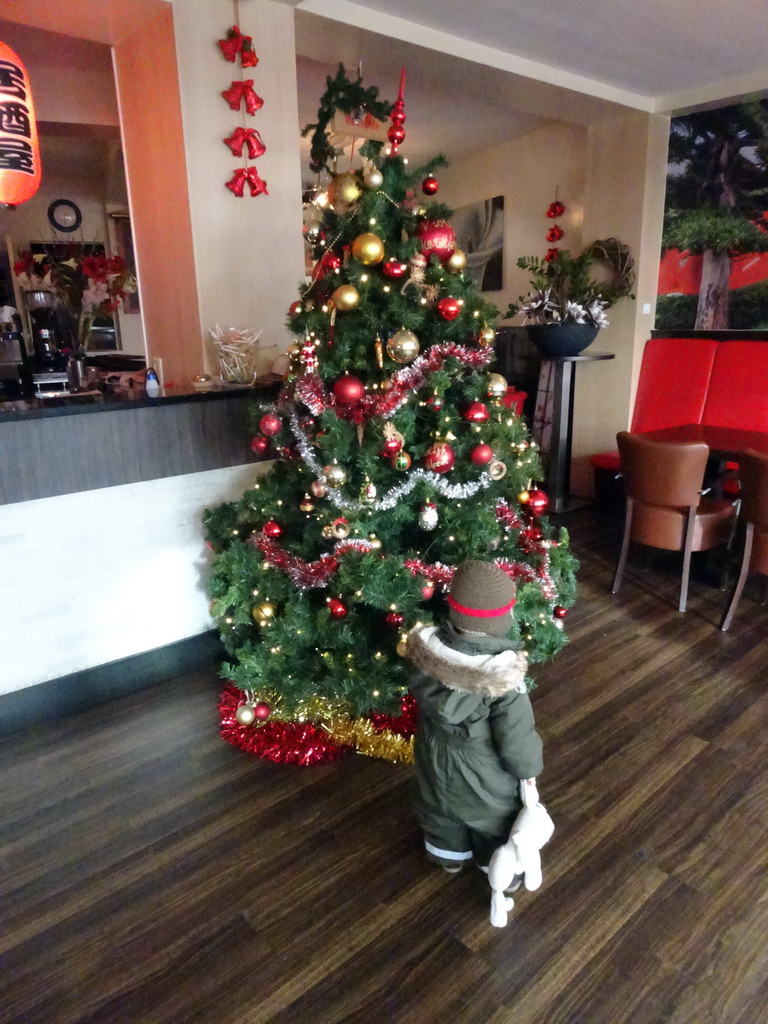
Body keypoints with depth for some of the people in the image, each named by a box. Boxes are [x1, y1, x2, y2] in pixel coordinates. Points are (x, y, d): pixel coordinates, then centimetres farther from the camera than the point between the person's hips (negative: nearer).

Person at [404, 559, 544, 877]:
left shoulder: (426, 650, -25)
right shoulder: (503, 676, -37)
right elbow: (515, 735, -24)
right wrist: (528, 768, -4)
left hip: (436, 757, 4)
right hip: (484, 770, -3)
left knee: (441, 810, 32)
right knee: (496, 818, 27)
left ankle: (449, 856, 59)